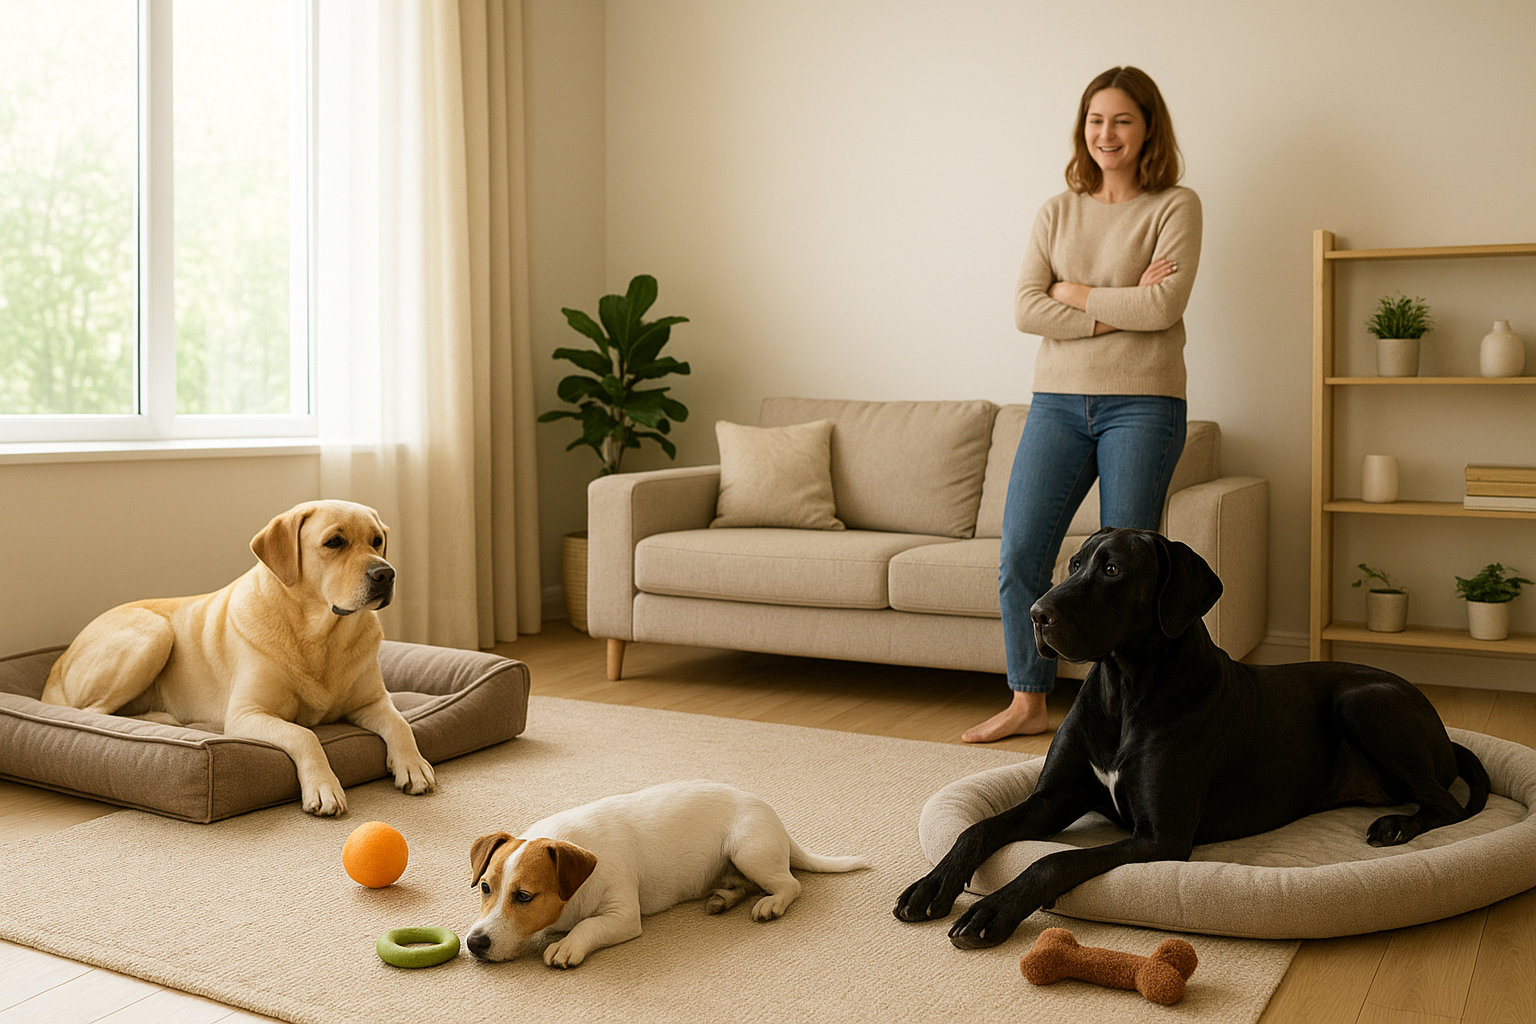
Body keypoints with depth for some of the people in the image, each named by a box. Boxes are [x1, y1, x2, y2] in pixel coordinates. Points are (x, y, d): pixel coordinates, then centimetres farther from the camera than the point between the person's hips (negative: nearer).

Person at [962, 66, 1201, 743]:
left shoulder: (1175, 206, 2)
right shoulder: (1057, 212, 12)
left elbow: (1164, 307, -13)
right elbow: (1025, 310, -1)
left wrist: (1075, 292, -4)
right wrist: (1121, 309, -9)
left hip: (1142, 405, -3)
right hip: (1058, 402, 4)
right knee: (1019, 554, -1)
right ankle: (1028, 702, 13)